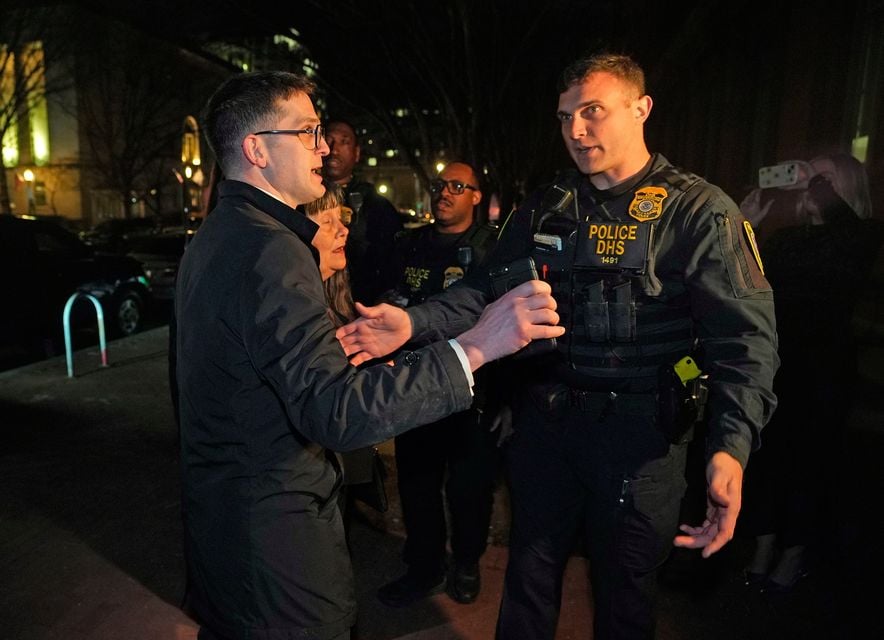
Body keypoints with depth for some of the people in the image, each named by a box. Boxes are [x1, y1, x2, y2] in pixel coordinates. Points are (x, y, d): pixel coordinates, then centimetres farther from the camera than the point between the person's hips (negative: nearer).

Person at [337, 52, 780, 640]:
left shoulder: (701, 211, -8)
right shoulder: (545, 209, 6)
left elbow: (745, 335, -15)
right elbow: (487, 290, -1)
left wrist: (731, 447, -29)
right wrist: (413, 323, -18)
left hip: (640, 431, -3)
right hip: (546, 419, 4)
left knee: (624, 589, 17)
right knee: (530, 572, 19)